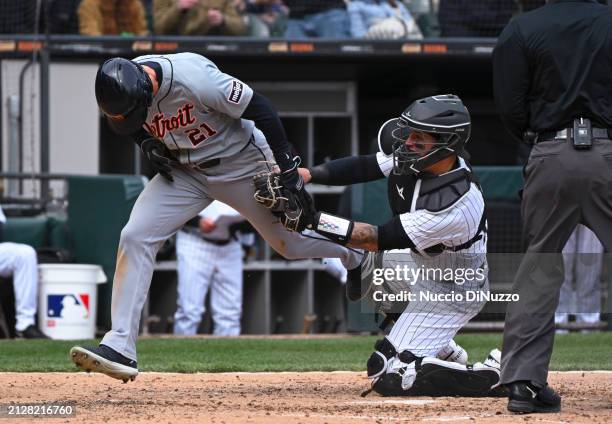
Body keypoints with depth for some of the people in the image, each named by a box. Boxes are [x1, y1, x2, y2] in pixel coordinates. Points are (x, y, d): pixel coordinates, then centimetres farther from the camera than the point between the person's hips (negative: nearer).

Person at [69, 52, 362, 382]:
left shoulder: (194, 79, -36)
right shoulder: (123, 88, -18)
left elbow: (260, 110, -26)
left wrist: (288, 170, -21)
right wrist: (149, 144, -14)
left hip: (243, 165, -4)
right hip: (183, 172, 5)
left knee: (292, 243, 8)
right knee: (134, 237, -14)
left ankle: (356, 255, 43)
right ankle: (119, 348, -15)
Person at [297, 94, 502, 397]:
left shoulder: (457, 204, -36)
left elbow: (378, 239, -31)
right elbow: (364, 167, -5)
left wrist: (312, 218, -32)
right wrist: (308, 174, -21)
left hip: (454, 289, -9)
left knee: (389, 378, -16)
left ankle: (492, 376, -7)